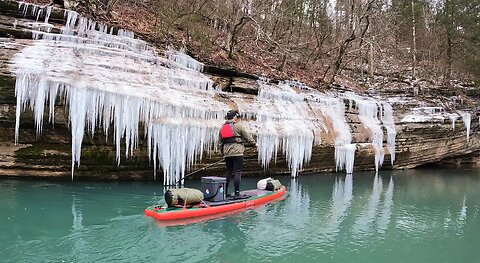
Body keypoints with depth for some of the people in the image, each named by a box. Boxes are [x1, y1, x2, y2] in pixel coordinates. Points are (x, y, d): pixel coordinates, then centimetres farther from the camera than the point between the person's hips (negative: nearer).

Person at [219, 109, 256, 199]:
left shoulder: (222, 128, 14)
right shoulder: (238, 126, -3)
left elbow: (220, 142, 17)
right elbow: (247, 136, 1)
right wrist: (254, 143, 17)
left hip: (227, 153, 6)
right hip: (237, 152, -6)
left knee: (228, 172, 14)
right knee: (237, 172, -5)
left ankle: (225, 192, 16)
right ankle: (237, 193, -7)